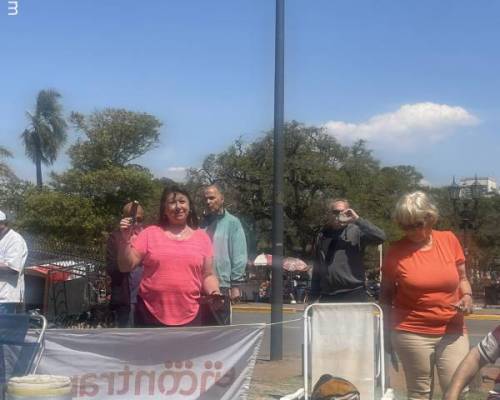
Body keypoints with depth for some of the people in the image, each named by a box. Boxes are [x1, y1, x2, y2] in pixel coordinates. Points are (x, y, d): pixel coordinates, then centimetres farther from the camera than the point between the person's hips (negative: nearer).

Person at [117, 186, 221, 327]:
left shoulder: (202, 237, 8)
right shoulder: (149, 233, 3)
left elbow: (208, 275, 12)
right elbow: (125, 267, 2)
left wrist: (215, 293, -7)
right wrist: (125, 239, -12)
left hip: (190, 318, 1)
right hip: (151, 316, -1)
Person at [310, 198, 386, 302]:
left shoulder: (356, 231, -2)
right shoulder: (322, 236, 12)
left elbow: (380, 237, -19)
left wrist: (357, 219, -19)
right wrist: (313, 296, 13)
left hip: (354, 295, -4)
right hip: (327, 297, 4)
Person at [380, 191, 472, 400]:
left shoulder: (449, 240, 2)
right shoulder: (396, 251, -5)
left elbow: (461, 278, 13)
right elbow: (385, 294, 4)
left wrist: (467, 296, -8)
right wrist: (388, 333, 2)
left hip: (453, 331, 2)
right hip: (412, 333, -2)